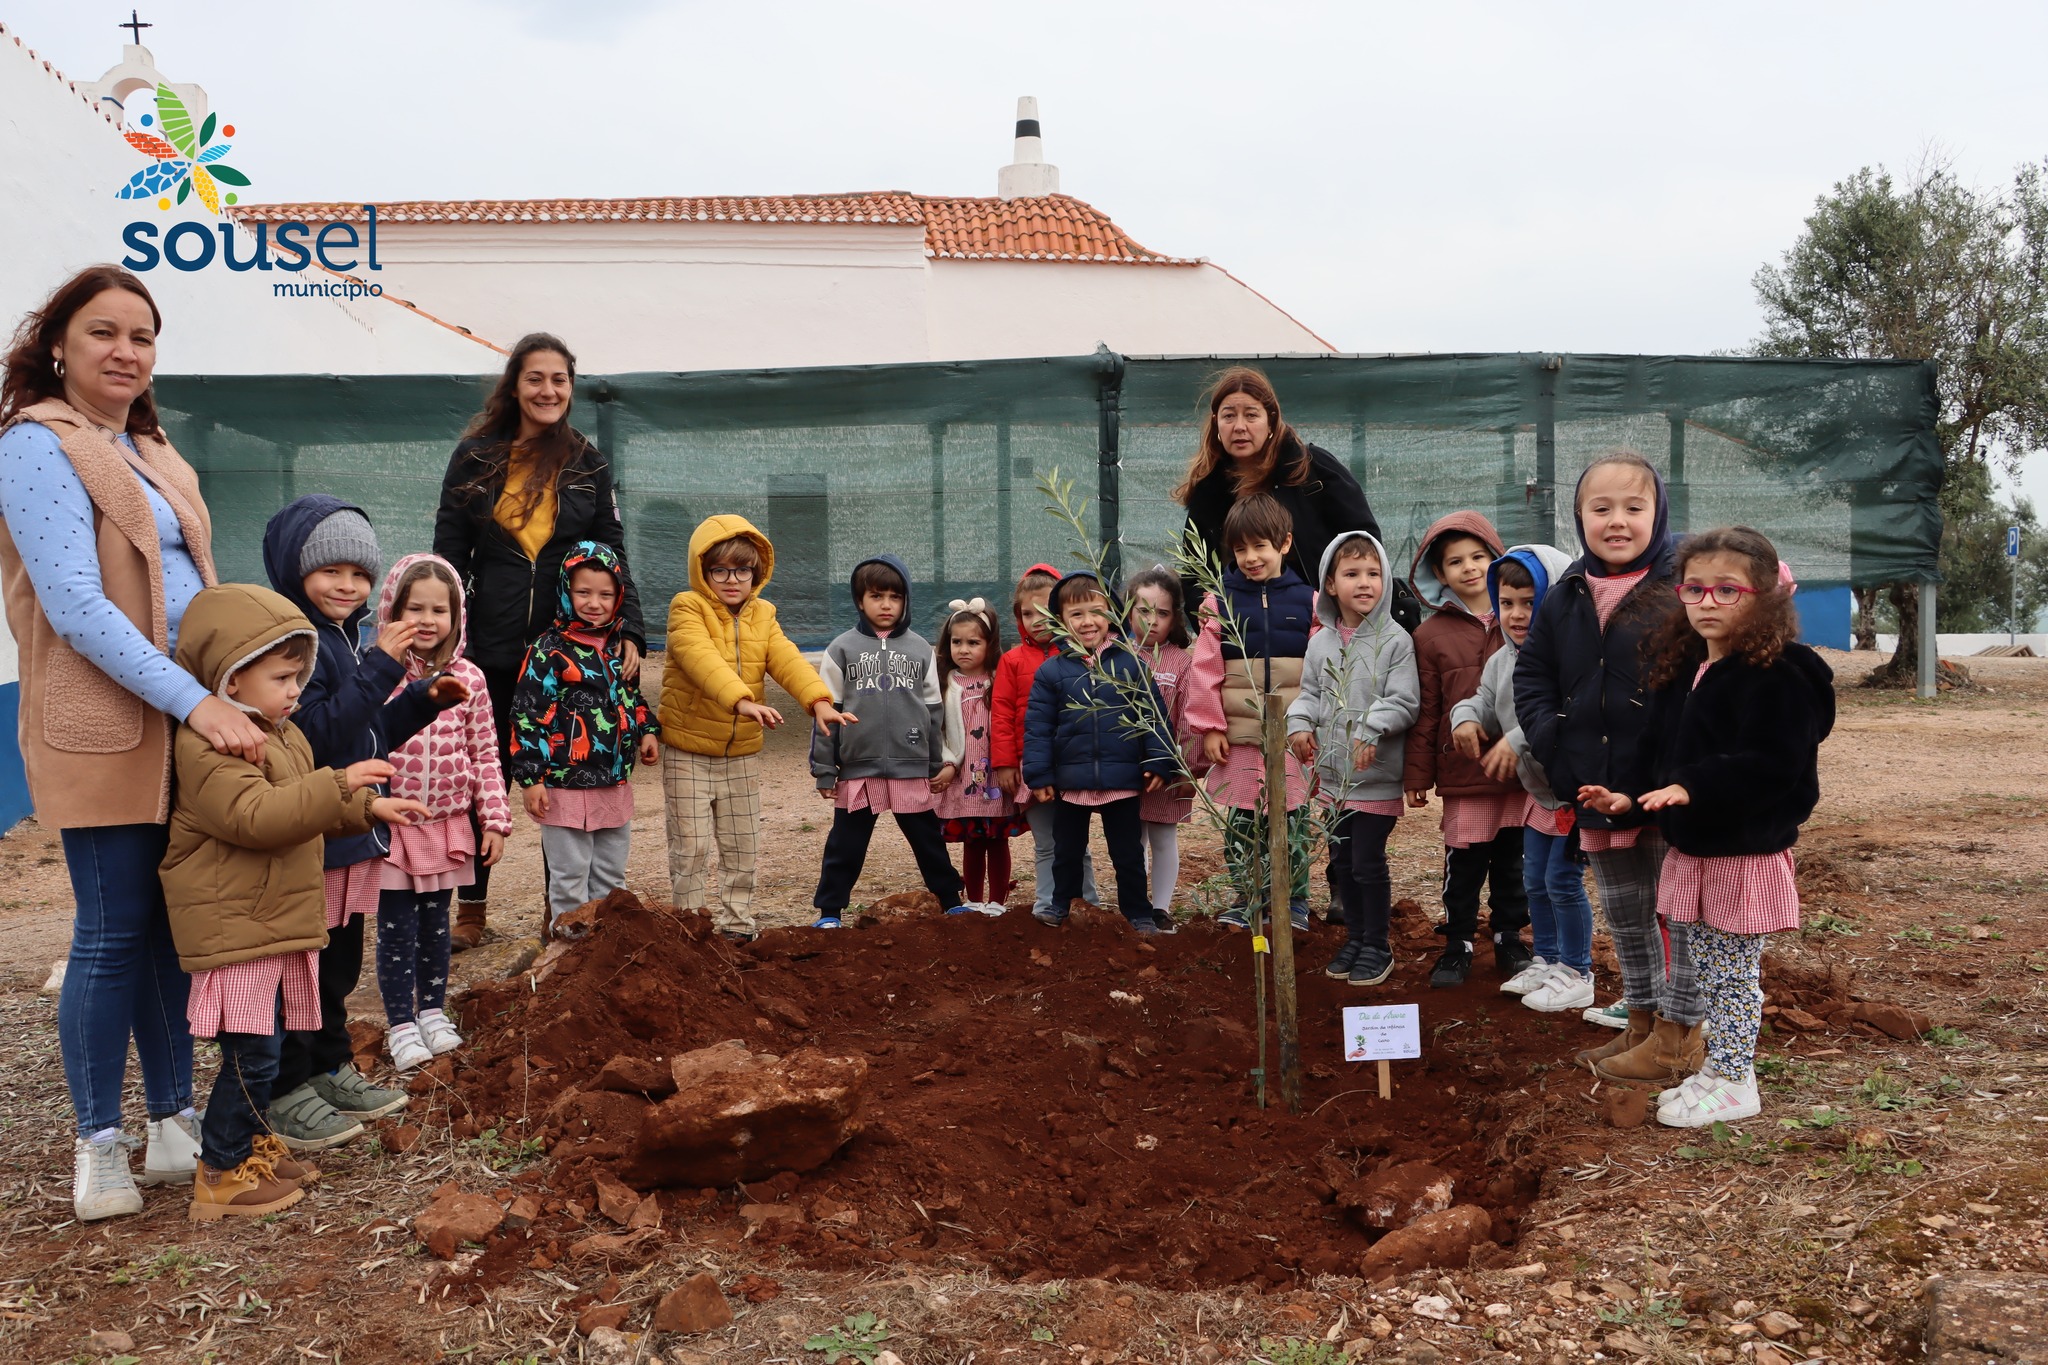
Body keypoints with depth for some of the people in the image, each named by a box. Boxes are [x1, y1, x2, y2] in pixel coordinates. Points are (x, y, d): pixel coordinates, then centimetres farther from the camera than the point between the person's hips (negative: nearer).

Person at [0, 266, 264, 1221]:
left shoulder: (153, 453, 16)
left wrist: (230, 691, 13)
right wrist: (197, 702, -23)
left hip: (190, 719, 7)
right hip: (103, 726, -7)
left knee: (173, 927, 11)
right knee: (114, 935, -1)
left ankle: (175, 1122, 22)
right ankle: (100, 1144, 13)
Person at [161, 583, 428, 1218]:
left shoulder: (281, 734, 16)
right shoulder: (208, 744, -18)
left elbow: (302, 809, 29)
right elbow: (253, 815, -31)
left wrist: (370, 808, 19)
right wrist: (339, 785, -34)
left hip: (276, 923, 10)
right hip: (234, 923, -10)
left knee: (262, 1046, 18)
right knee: (252, 1053, -7)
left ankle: (251, 1144, 31)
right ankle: (221, 1175, 5)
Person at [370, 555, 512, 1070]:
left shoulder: (468, 679, -1)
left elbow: (484, 753, 3)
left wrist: (495, 819, 1)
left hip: (447, 825, 3)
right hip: (389, 828, -3)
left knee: (435, 923, 16)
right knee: (396, 929, 5)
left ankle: (433, 1010, 32)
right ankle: (401, 1025, 18)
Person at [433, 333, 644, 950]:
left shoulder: (588, 464, 6)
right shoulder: (475, 457, 4)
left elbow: (613, 558, 5)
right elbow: (450, 556, 4)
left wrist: (629, 631, -8)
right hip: (493, 649, 0)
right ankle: (470, 912, 22)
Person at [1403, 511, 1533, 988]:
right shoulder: (1431, 635, 1)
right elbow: (1426, 713, 3)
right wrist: (1417, 773, 1)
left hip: (1519, 769, 1)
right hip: (1462, 774, -1)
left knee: (1513, 861, 12)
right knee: (1463, 865, 3)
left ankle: (1509, 939, 27)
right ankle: (1458, 945, 17)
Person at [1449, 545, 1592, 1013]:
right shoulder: (1501, 660, 4)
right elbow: (1485, 700, 14)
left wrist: (1518, 739, -36)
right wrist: (1467, 716, -8)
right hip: (1537, 791, 9)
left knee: (1563, 880, -2)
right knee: (1534, 880, 18)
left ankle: (1576, 974, 13)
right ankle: (1546, 960, 34)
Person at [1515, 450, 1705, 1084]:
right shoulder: (1563, 600, 6)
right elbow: (1531, 674, 14)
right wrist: (1547, 734, -1)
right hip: (1599, 786, 6)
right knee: (1623, 913, 18)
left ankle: (1679, 1033, 16)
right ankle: (1642, 1022, 32)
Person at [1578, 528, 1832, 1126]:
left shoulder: (1777, 677, -18)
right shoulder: (1680, 669, 8)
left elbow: (1769, 765, -27)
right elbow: (1659, 749, 16)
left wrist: (1694, 787, -34)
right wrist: (1630, 795, 3)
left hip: (1746, 853, -8)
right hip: (1690, 850, 8)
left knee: (1734, 973, 4)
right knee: (1706, 970, 17)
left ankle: (1735, 1086, 17)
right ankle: (1718, 1070, 31)